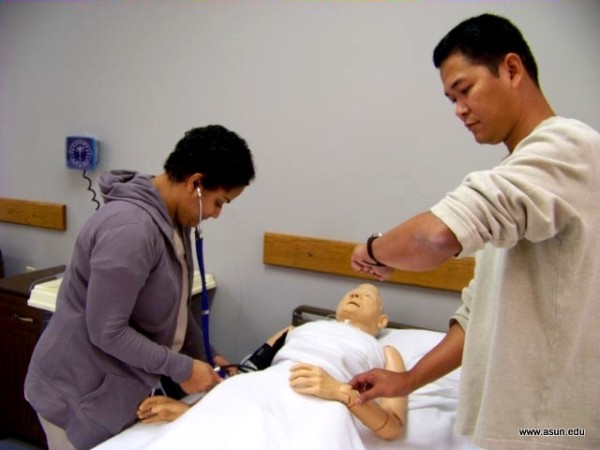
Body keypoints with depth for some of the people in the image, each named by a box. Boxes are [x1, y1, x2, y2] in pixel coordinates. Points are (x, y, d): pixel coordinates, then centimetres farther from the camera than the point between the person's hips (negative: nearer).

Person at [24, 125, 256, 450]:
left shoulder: (174, 219, 0)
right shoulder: (130, 228, -29)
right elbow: (107, 331, -26)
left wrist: (203, 356, 6)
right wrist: (181, 368, -18)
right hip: (78, 395, -8)